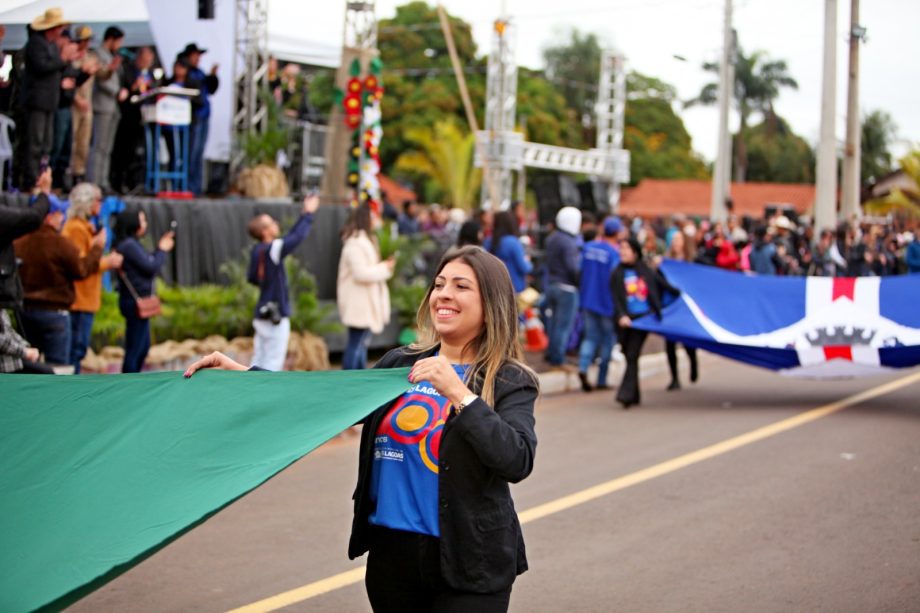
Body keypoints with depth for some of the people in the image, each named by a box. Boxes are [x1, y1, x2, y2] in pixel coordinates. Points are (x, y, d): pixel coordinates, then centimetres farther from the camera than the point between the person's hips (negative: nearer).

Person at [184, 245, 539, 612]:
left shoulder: (509, 382, -7)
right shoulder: (399, 364, 8)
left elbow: (518, 462, -21)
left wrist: (459, 393, -26)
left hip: (468, 567, -4)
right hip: (390, 552, 5)